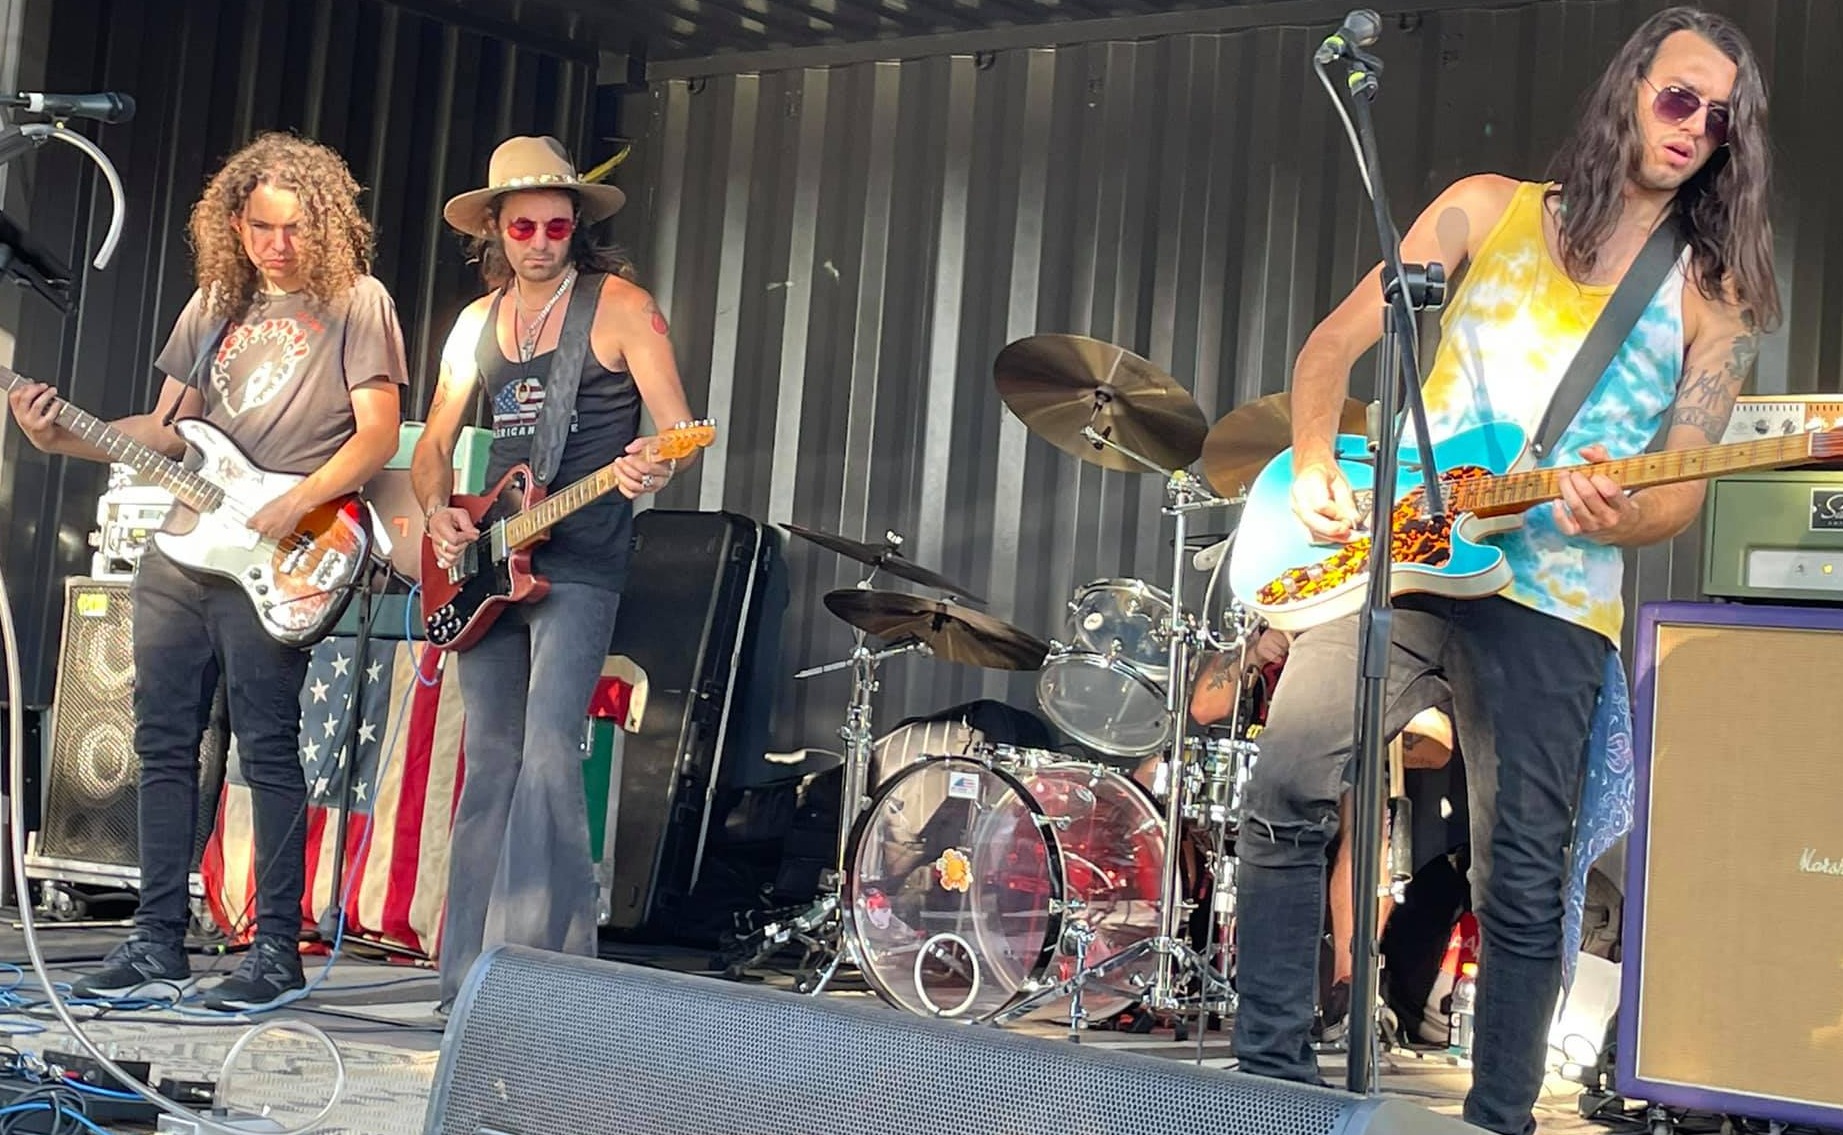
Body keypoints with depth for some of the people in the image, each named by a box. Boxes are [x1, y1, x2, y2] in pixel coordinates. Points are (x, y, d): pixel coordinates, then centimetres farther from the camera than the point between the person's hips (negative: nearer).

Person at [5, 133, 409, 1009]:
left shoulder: (354, 302, -1)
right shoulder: (214, 302, 16)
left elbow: (379, 434, -9)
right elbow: (165, 430, 18)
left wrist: (298, 502, -20)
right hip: (179, 549, 7)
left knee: (269, 751, -6)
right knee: (163, 744, 8)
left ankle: (277, 951, 1)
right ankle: (158, 942, 16)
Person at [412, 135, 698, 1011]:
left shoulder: (618, 305, -2)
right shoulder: (477, 322, 14)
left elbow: (677, 428, -10)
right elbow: (431, 447, 18)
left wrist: (651, 471, -32)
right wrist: (439, 511, -2)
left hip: (577, 568, -6)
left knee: (547, 755, -17)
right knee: (489, 764, 7)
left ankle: (538, 963, -13)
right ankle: (471, 977, 12)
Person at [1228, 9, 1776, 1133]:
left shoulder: (1715, 301, 10)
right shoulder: (1492, 210, 10)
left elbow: (1683, 492, 4)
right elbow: (1335, 343, 7)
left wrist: (1621, 514, -20)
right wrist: (1315, 464, -10)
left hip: (1556, 601, 0)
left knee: (1526, 883, -1)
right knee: (1289, 789, -16)